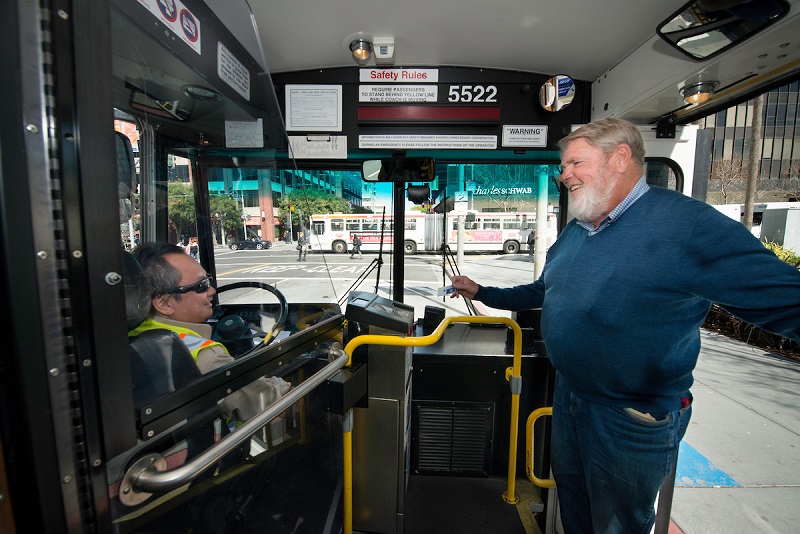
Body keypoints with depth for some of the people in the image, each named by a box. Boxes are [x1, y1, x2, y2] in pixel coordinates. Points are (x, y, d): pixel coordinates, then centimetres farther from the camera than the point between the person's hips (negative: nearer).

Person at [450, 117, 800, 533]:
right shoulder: (574, 232, 3)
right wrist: (481, 293, 14)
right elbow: (543, 291, 14)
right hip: (568, 398, 7)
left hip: (633, 421, -6)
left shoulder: (686, 223, -22)